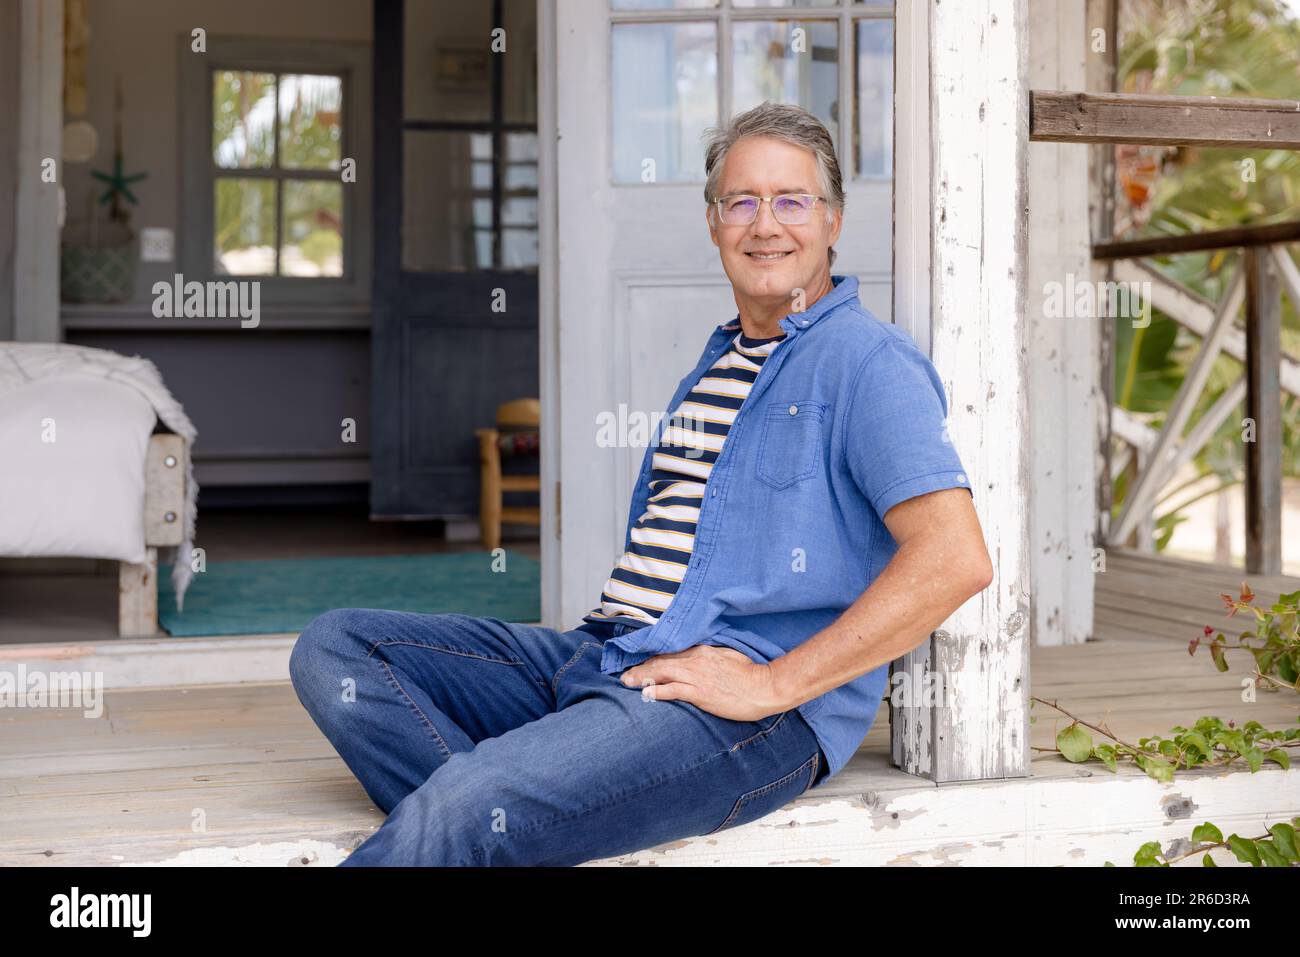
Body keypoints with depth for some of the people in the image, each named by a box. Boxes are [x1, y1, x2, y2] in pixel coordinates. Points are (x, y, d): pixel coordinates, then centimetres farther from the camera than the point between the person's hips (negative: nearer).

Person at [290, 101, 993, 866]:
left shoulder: (868, 360, -4)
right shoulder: (717, 360, 24)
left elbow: (957, 559, -18)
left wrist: (772, 685, -18)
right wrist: (611, 631, 8)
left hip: (747, 710, -9)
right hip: (598, 658, 9)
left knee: (468, 810, -33)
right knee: (336, 647, -4)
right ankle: (493, 826, -20)